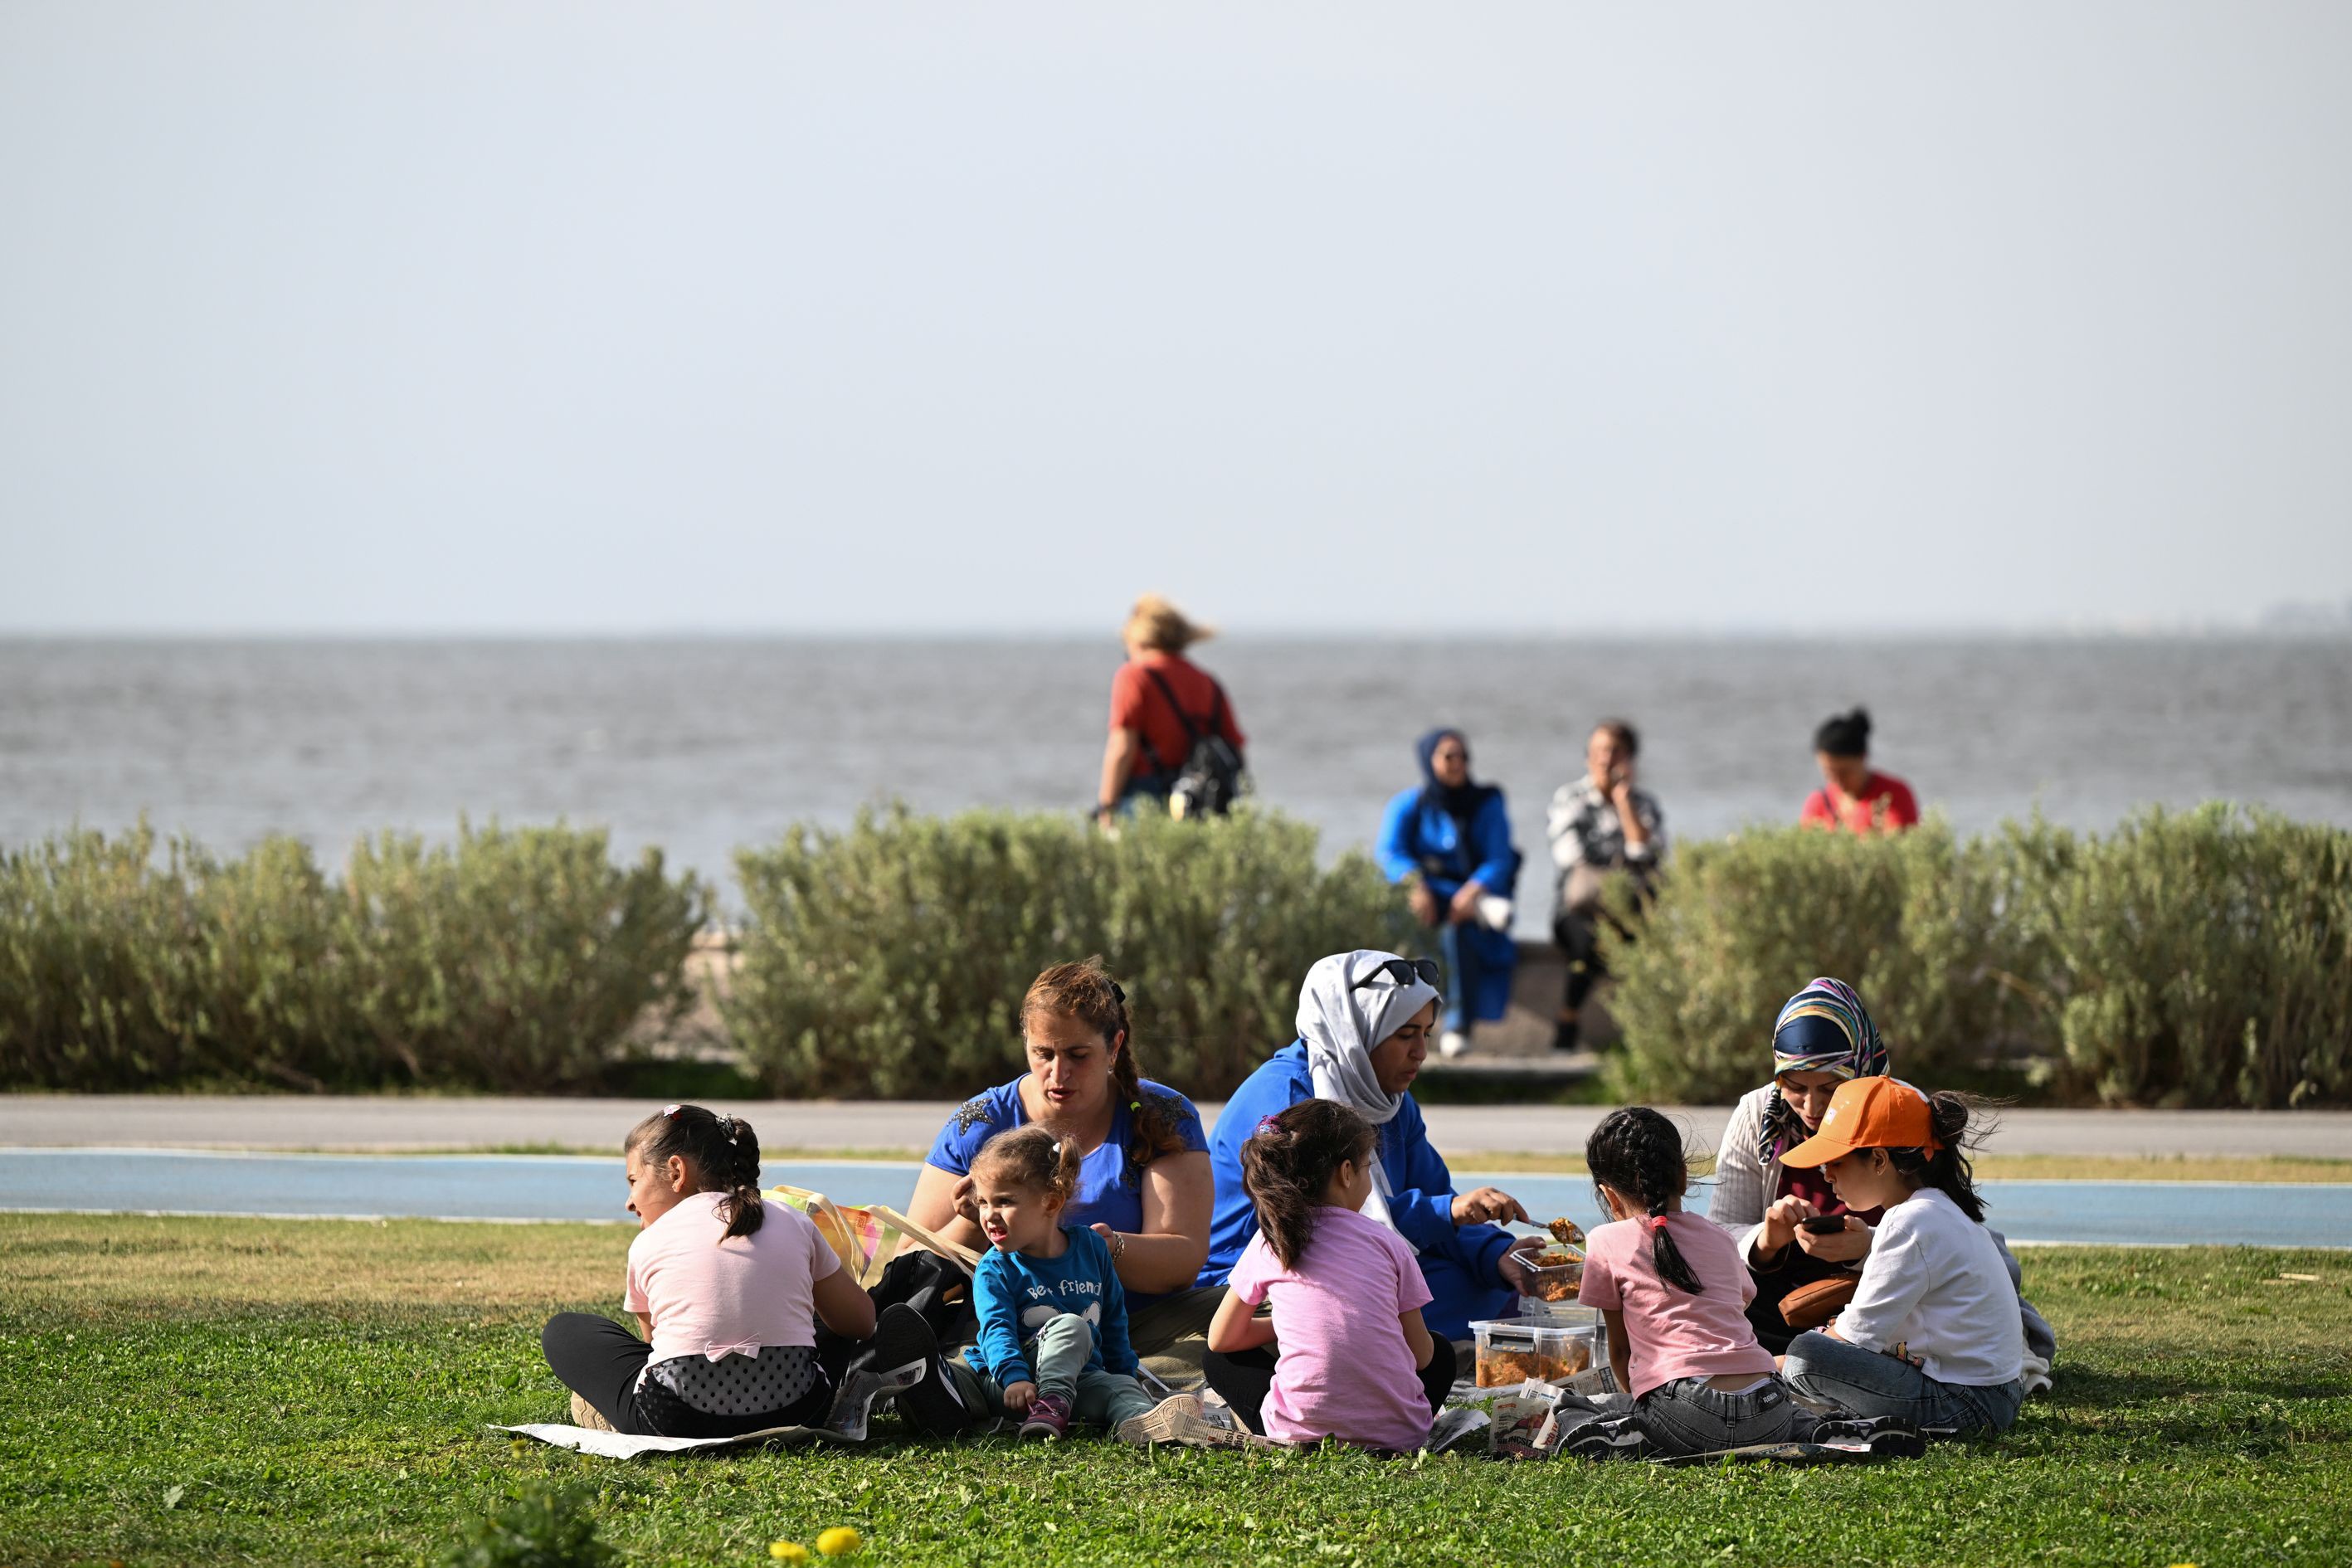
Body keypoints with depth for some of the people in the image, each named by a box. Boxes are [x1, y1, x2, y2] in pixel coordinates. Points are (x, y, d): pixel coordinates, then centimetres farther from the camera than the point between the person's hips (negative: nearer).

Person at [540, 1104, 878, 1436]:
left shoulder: (648, 1244, 7)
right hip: (792, 1414, 2)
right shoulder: (794, 1224, 12)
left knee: (562, 1331, 21)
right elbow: (862, 1322, 19)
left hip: (676, 1423, -2)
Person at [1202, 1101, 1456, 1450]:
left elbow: (1222, 1340, 14)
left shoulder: (1269, 1243, 3)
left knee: (1220, 1360, 25)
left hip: (1301, 1433, -1)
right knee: (1440, 1351, 33)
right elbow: (1421, 1355, 8)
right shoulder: (1387, 1242, 3)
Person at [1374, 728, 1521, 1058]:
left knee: (1458, 928, -35)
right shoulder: (1408, 805, 9)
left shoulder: (1487, 804, 9)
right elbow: (1388, 851, -9)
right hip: (1425, 894, 2)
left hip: (1473, 892, -2)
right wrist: (1415, 885, -30)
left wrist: (1474, 890, -27)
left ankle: (1458, 1027, -40)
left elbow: (1500, 860, -5)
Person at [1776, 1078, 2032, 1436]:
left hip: (1964, 1403, -11)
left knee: (1806, 1355, -20)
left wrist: (1780, 1365, -3)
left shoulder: (1912, 1223, -17)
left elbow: (1856, 1337, -15)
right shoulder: (1942, 1209, 14)